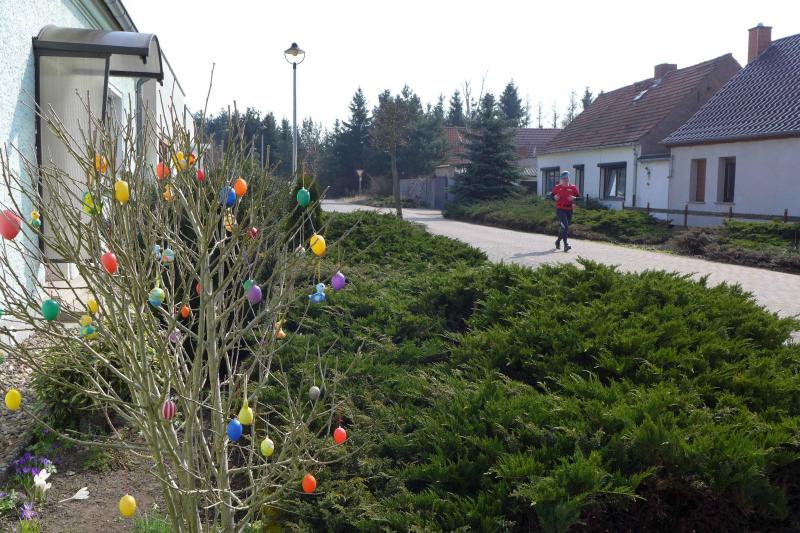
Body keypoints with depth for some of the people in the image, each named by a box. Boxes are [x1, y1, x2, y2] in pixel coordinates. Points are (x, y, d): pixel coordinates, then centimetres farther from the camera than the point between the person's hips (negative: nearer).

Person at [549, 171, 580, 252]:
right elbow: (551, 195, 13)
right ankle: (566, 245, -21)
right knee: (565, 226, -17)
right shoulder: (557, 187, 3)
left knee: (563, 227, 14)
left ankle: (558, 241, 37)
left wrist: (574, 198, -15)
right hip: (560, 209, -4)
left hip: (569, 210, 4)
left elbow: (579, 197, 6)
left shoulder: (573, 188, 6)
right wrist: (554, 197, -9)